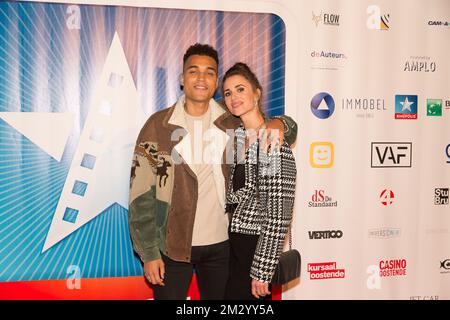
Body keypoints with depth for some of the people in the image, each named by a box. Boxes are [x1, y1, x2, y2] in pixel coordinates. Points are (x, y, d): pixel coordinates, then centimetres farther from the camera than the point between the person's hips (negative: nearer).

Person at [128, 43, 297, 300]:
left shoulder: (232, 124, 1)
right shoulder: (158, 125, -6)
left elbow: (290, 129, 13)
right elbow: (141, 194, -7)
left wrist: (279, 124, -11)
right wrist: (149, 253, -9)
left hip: (221, 244, 3)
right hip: (172, 246, -2)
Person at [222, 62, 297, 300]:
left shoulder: (274, 141, -17)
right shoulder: (238, 137, 6)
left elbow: (279, 214, -19)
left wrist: (262, 271, -17)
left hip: (255, 248, -7)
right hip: (234, 244, 7)